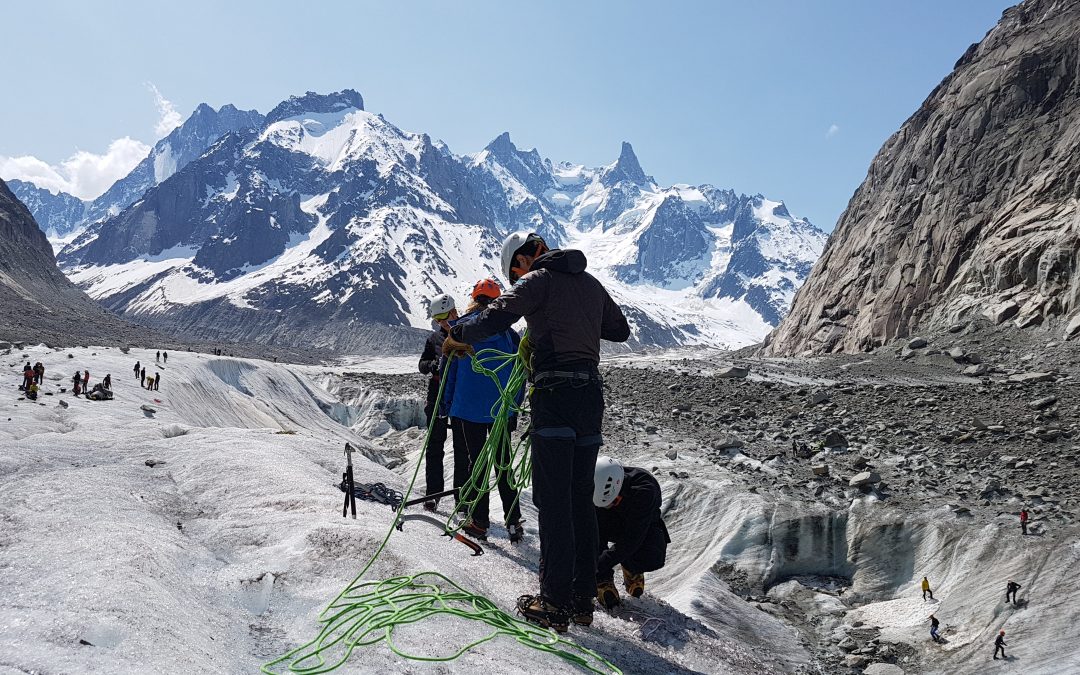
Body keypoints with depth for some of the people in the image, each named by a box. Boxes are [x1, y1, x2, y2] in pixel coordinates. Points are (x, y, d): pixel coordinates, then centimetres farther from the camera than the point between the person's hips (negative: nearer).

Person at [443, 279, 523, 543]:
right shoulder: (507, 332, 2)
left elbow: (449, 370, -1)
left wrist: (445, 405, 7)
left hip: (468, 409, -2)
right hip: (502, 411, 2)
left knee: (473, 462, 6)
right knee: (504, 463, 11)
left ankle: (479, 523, 7)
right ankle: (513, 521, 8)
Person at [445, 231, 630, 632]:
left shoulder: (538, 280, -2)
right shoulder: (590, 282, 18)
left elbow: (496, 317, -17)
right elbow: (620, 330, 28)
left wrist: (457, 335, -1)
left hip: (555, 395, -7)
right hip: (591, 393, 7)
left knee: (553, 501, -3)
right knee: (582, 499, 12)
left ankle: (555, 604, 0)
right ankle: (584, 595, 19)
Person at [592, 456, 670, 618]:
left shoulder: (644, 491, -41)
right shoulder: (596, 490, -30)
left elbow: (631, 539, -40)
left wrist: (598, 566, -43)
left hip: (642, 527, -2)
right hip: (610, 525, 2)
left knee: (652, 559, -33)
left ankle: (632, 570, 6)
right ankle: (604, 581, -15)